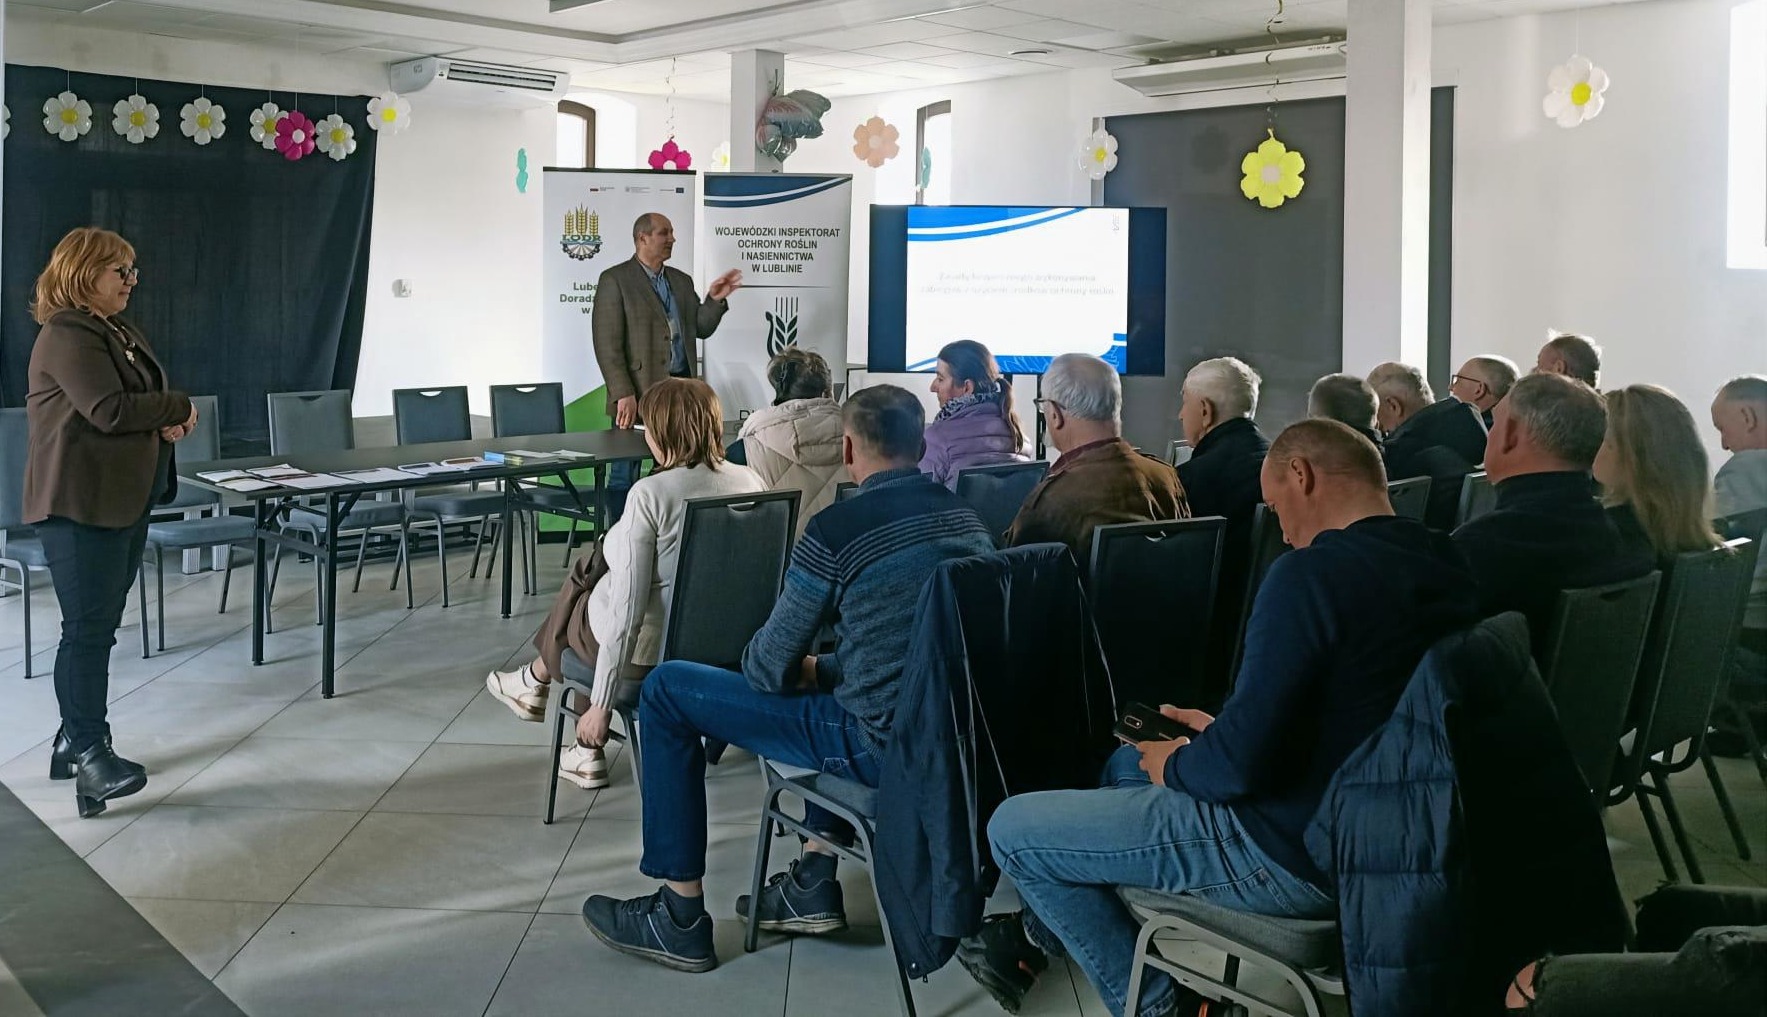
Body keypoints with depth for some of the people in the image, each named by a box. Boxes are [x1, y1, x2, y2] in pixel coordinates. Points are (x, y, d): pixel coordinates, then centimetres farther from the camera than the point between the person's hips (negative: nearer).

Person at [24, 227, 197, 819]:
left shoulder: (122, 334, 17)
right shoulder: (66, 336, -12)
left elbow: (147, 400, 20)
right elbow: (110, 410, -23)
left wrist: (169, 422, -3)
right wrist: (179, 408, -9)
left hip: (127, 498, 9)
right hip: (80, 503, -9)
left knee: (100, 625, 12)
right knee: (88, 627, -8)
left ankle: (75, 739, 20)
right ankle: (90, 753, -6)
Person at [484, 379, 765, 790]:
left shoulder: (651, 493, -23)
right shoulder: (750, 480, -6)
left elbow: (627, 610, -23)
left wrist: (600, 706, -16)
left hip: (655, 647, -6)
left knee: (582, 586, 23)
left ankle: (537, 680, 51)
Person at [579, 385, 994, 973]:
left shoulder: (835, 531, -15)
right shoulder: (969, 520, 7)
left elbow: (770, 669, -4)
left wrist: (799, 670, 18)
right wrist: (819, 669, 22)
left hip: (882, 747, -8)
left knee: (666, 690, 5)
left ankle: (680, 919, 12)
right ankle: (814, 885, 32)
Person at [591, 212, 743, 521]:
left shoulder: (681, 281, 16)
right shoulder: (615, 279, -4)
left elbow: (701, 328, 16)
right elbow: (607, 343, -10)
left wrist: (715, 299, -1)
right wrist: (624, 395, -17)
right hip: (638, 394, -6)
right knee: (625, 477, 2)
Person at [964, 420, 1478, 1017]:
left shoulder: (1314, 572, -26)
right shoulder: (1440, 563, 2)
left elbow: (1242, 762, -28)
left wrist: (1177, 767, -7)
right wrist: (1224, 731, 13)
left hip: (1293, 855, -10)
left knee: (1012, 829, 2)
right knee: (1130, 761, 30)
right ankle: (1043, 932, 40)